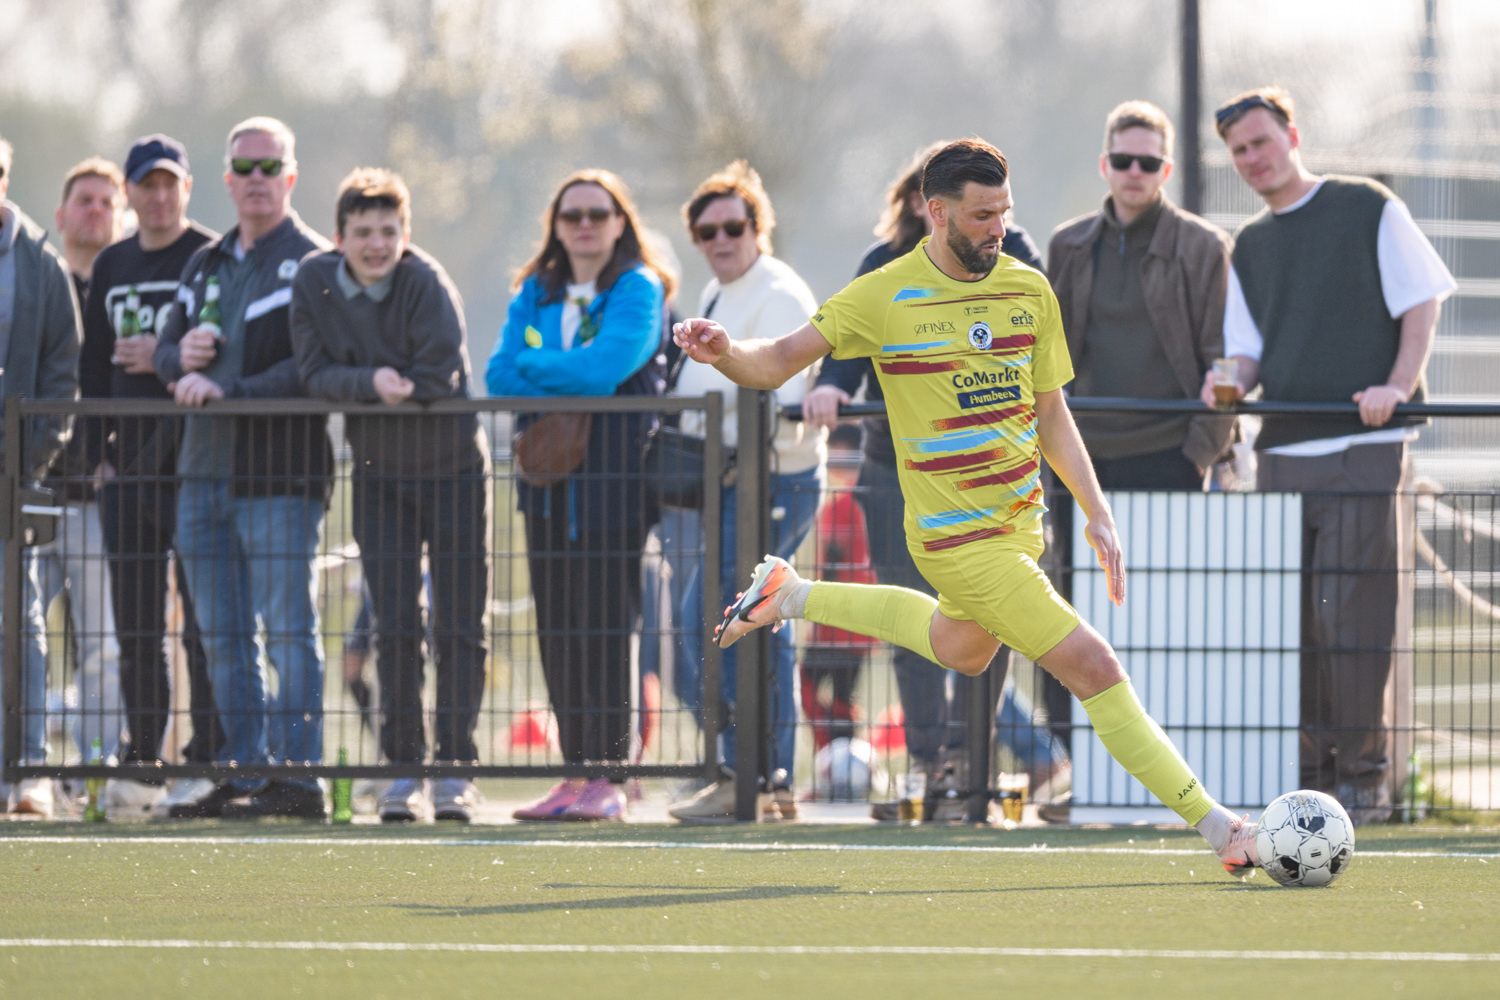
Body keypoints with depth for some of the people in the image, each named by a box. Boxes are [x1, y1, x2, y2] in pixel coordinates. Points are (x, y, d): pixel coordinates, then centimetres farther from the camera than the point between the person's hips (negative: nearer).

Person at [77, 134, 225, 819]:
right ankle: (142, 764, 12)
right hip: (127, 473, 6)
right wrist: (98, 451, 12)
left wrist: (169, 359, -16)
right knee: (135, 627, 7)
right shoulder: (111, 268, 17)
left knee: (202, 623, -7)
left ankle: (207, 763, -4)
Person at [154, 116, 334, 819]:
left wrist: (230, 389, -20)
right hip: (204, 471, 7)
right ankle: (242, 769, 15)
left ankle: (298, 774, -7)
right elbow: (166, 348, 20)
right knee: (222, 635, 9)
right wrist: (181, 356, -4)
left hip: (280, 471, -7)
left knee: (287, 629, -7)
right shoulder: (206, 265, 18)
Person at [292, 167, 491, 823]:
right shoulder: (314, 284, -7)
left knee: (458, 626, -1)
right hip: (377, 474, 3)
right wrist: (371, 382, -29)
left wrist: (394, 386, -13)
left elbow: (440, 376, -23)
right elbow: (315, 375, -12)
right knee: (394, 627, 3)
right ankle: (403, 768, 7)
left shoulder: (426, 283, -20)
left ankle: (455, 766, 4)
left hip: (453, 469, -3)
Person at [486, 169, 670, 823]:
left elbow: (603, 367, -15)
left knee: (604, 626, -8)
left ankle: (607, 776, -7)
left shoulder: (637, 290, -2)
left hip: (613, 478, -6)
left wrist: (533, 362, -1)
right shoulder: (536, 293, 16)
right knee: (557, 627, 4)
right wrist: (568, 382, -11)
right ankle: (576, 772, 8)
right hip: (549, 475, 6)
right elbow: (499, 375, 5)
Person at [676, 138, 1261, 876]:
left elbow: (1050, 415, 11)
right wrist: (726, 353, -31)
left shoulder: (1029, 291, 2)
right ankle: (1214, 823, -7)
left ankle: (792, 595, 44)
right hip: (959, 536, -7)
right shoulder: (884, 297, -12)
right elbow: (781, 361, -9)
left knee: (961, 650, 32)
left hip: (1020, 520, 7)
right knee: (1093, 669, -12)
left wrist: (1097, 513, 5)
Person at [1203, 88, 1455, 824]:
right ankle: (1308, 771, 10)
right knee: (1288, 617, 3)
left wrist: (1397, 387, -14)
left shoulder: (1367, 209, 4)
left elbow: (1422, 302, 0)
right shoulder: (1249, 247, 19)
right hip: (1281, 452, 5)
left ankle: (1363, 772, -3)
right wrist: (1233, 382, -6)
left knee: (1355, 614, -9)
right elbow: (1249, 351, 18)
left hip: (1365, 446, -5)